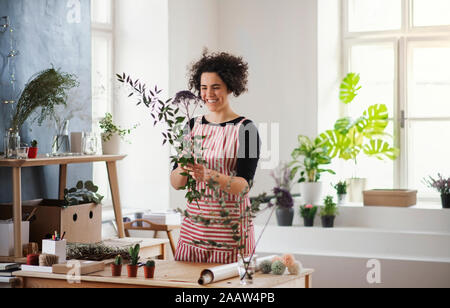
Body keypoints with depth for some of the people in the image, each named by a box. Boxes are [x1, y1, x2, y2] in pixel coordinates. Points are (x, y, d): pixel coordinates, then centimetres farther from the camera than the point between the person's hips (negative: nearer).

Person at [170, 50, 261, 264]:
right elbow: (175, 183, 5)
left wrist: (210, 175, -29)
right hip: (193, 228, 4)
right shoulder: (192, 126, 8)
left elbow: (244, 186, -13)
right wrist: (183, 170, -16)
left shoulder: (246, 129, -5)